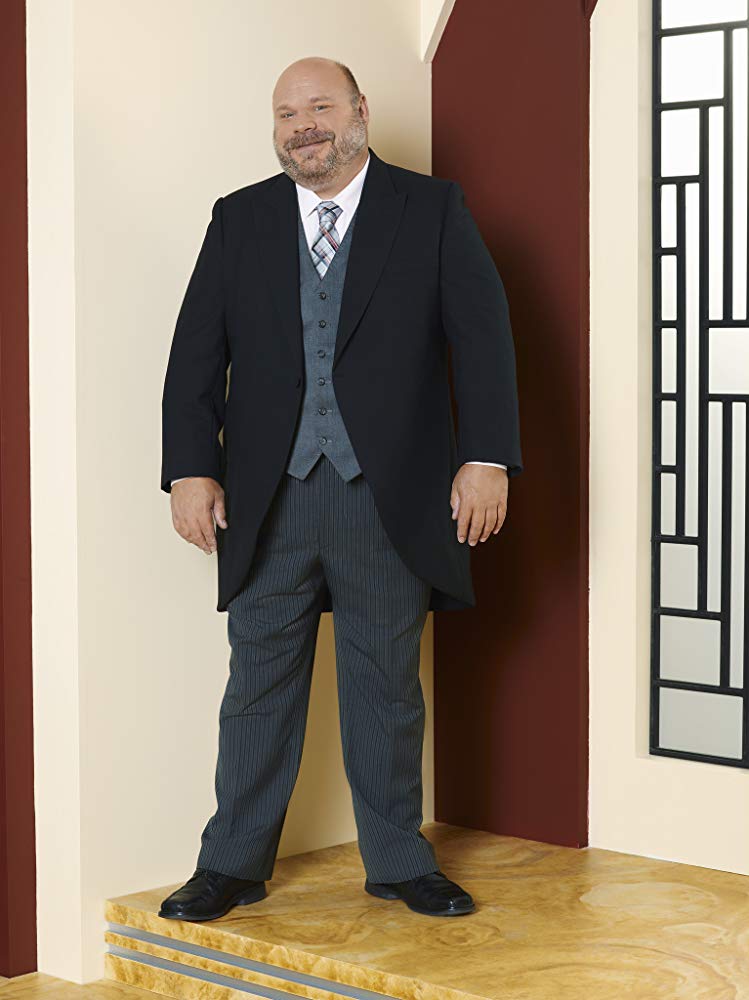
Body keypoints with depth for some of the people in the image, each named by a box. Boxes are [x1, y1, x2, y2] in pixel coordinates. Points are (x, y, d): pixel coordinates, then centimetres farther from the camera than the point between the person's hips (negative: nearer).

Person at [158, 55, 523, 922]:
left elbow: (482, 338, -1)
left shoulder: (433, 210, 4)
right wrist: (191, 470, -4)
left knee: (387, 686, 9)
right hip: (267, 498, 1)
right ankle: (233, 864, 18)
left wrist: (486, 459, -10)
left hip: (390, 495, -1)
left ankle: (397, 861, 22)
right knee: (259, 682, 7)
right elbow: (196, 355, 5)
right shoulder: (239, 220, 9)